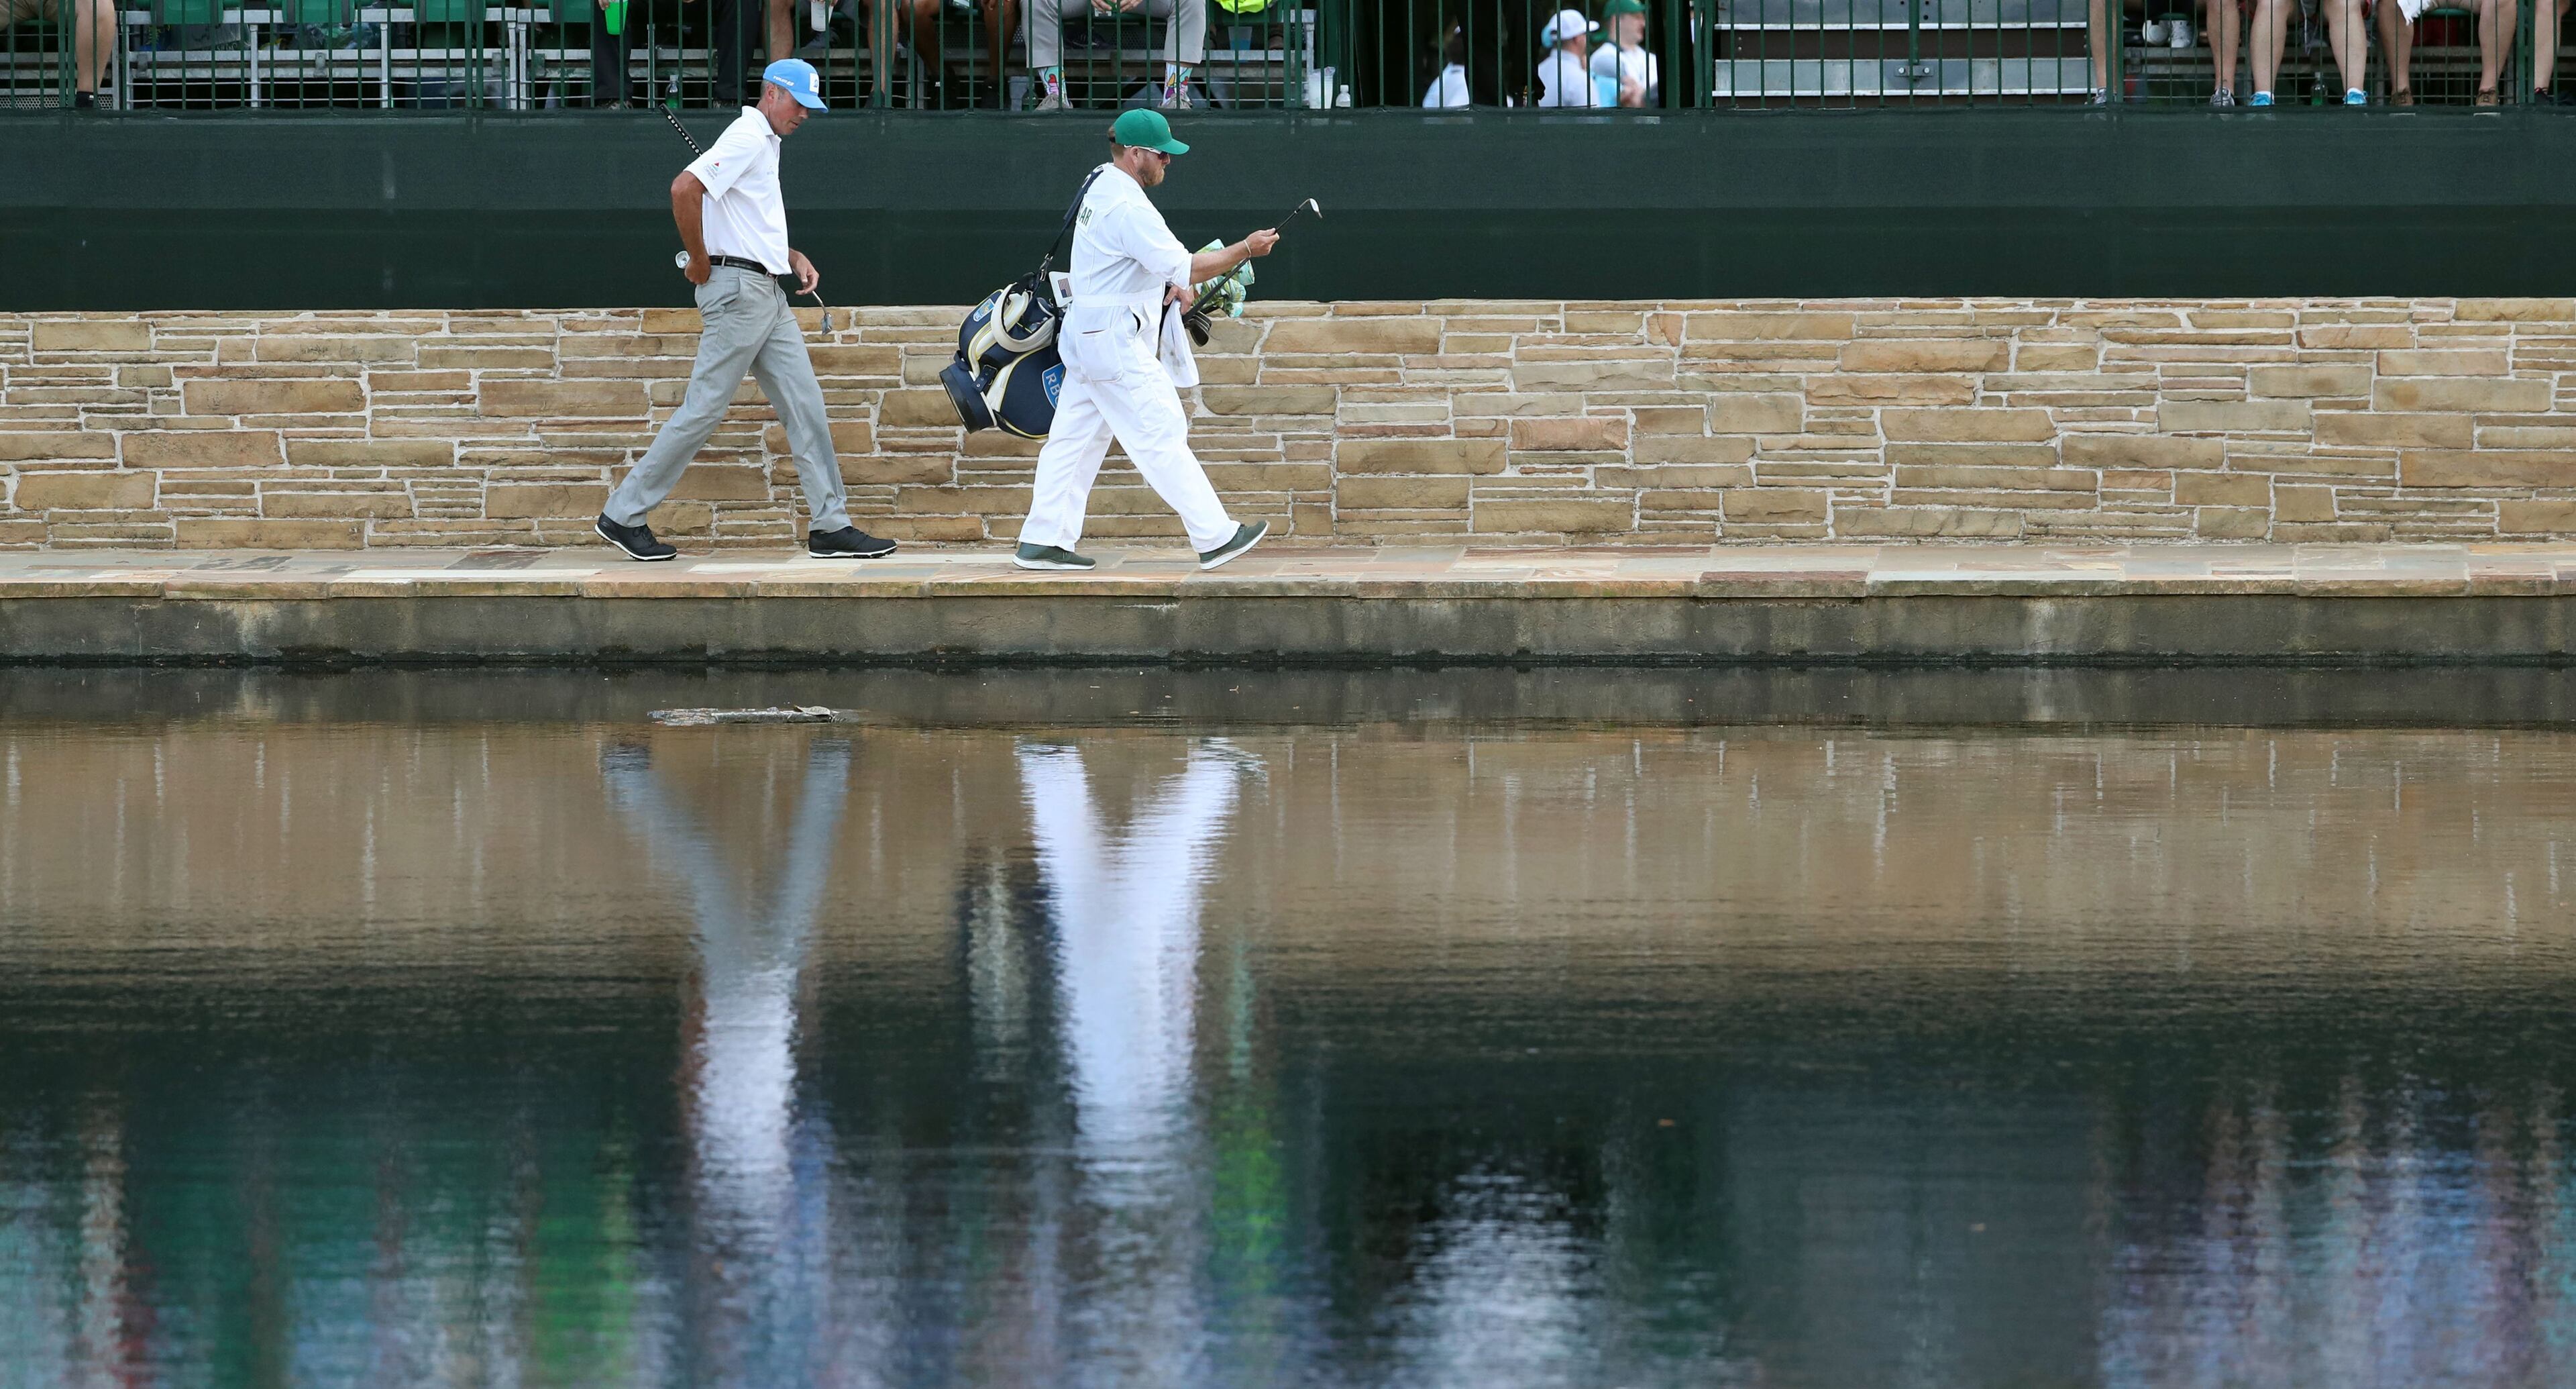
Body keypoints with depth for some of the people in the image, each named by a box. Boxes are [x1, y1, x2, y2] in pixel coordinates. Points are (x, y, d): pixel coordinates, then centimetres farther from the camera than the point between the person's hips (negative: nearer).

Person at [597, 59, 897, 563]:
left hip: (768, 294, 10)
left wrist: (792, 257, 13)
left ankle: (831, 526, 5)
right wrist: (700, 262, -17)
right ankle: (623, 515, 0)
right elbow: (684, 189, -25)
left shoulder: (765, 144, 20)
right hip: (738, 289, -10)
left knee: (805, 404, 5)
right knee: (704, 408, -7)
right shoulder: (746, 138, -11)